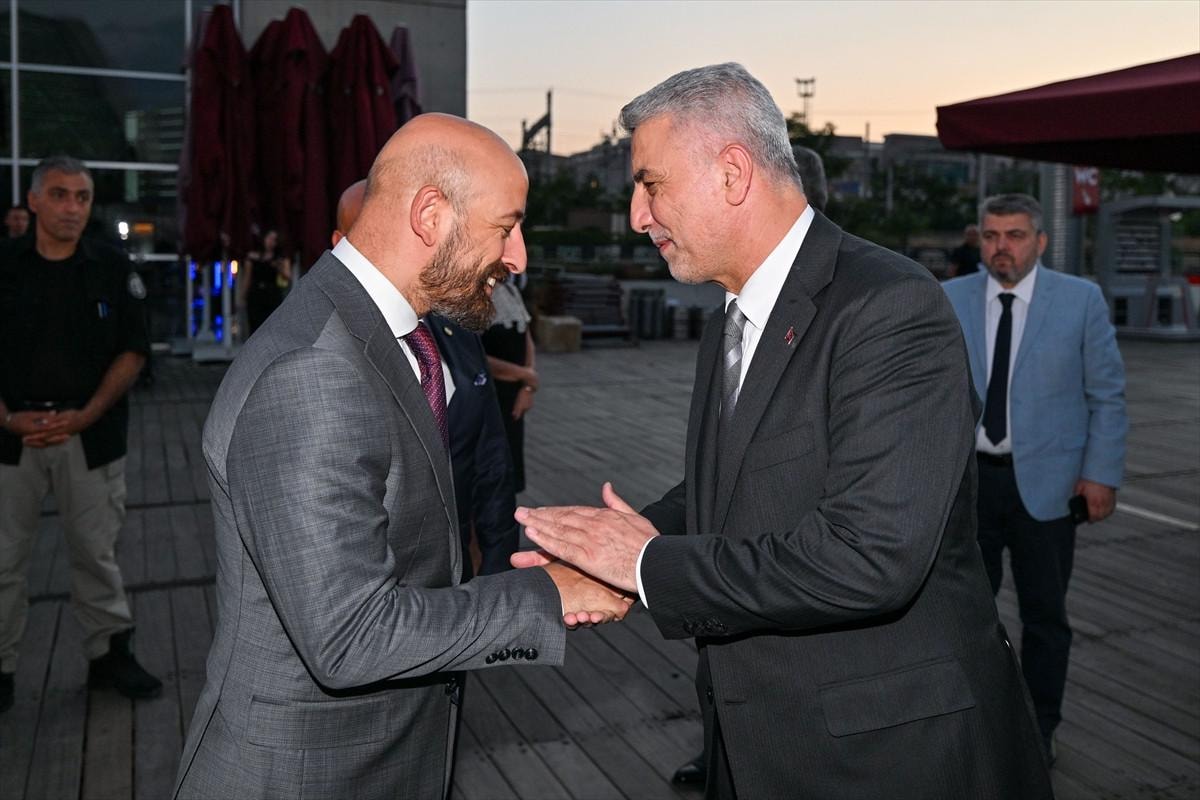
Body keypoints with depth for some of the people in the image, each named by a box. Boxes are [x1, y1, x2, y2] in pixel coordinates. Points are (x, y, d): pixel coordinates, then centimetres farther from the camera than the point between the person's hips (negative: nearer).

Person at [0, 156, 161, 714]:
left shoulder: (113, 270, 2)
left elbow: (132, 353, 1)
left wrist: (84, 416, -10)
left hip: (90, 434, 0)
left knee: (95, 550, 9)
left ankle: (109, 654, 23)